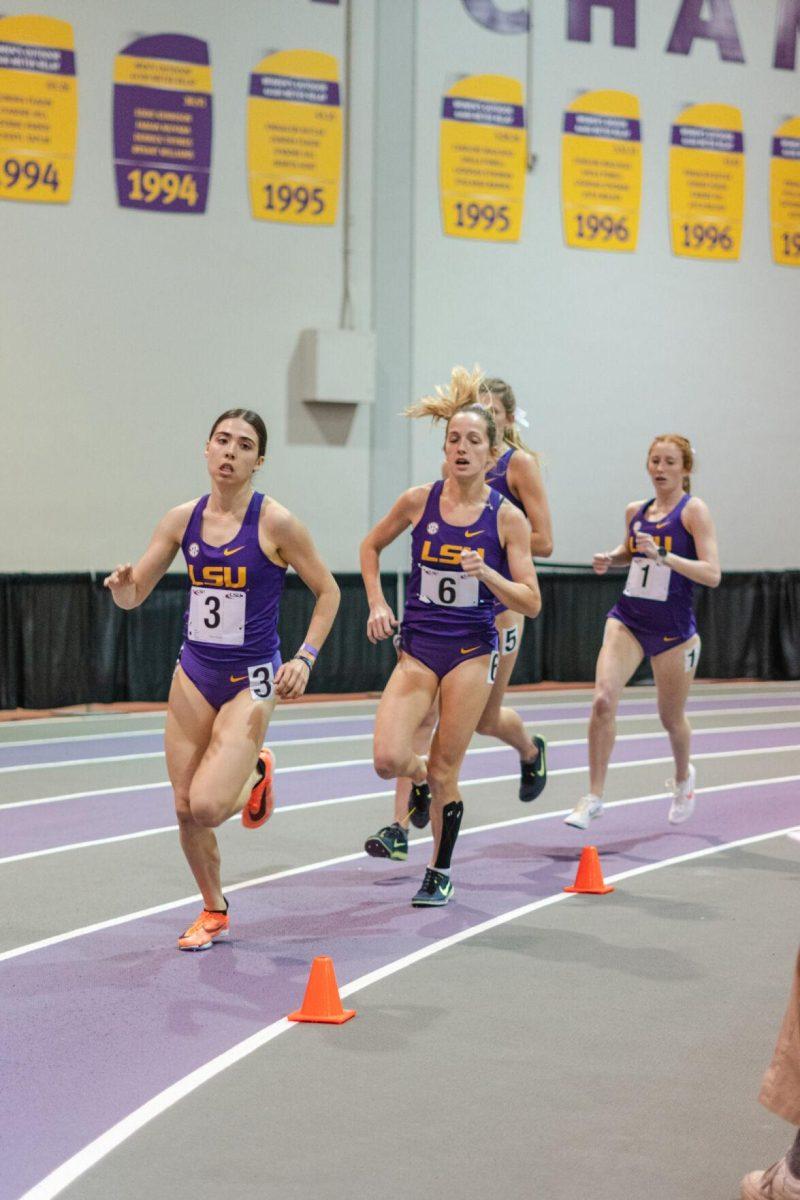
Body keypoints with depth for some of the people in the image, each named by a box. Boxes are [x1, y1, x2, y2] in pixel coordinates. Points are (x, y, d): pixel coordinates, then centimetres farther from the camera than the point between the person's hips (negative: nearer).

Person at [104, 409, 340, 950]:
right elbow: (134, 595, 5)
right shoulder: (183, 519, 0)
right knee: (185, 807, 4)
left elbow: (328, 591, -2)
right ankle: (214, 913, 27)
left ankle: (256, 774, 18)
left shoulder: (275, 522, -12)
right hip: (194, 674, 4)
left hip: (250, 680, -4)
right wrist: (121, 585, -18)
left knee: (207, 806, -17)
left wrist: (305, 657, -11)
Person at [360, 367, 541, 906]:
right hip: (418, 649, 2)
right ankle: (424, 775, 23)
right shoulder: (418, 501, -2)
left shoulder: (507, 518, -6)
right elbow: (371, 546, 16)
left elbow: (532, 602, -6)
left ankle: (441, 873, 23)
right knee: (389, 759, -15)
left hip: (472, 652, -2)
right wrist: (377, 603, 4)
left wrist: (486, 573, -22)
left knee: (445, 771, 0)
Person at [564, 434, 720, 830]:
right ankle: (593, 798, -10)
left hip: (673, 629, -3)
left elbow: (712, 574, -17)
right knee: (603, 699, -18)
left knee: (671, 718, 12)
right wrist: (610, 558, 6)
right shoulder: (635, 511, 7)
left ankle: (683, 776, 45)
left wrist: (663, 556, -28)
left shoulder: (693, 510, -8)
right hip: (627, 619, 3)